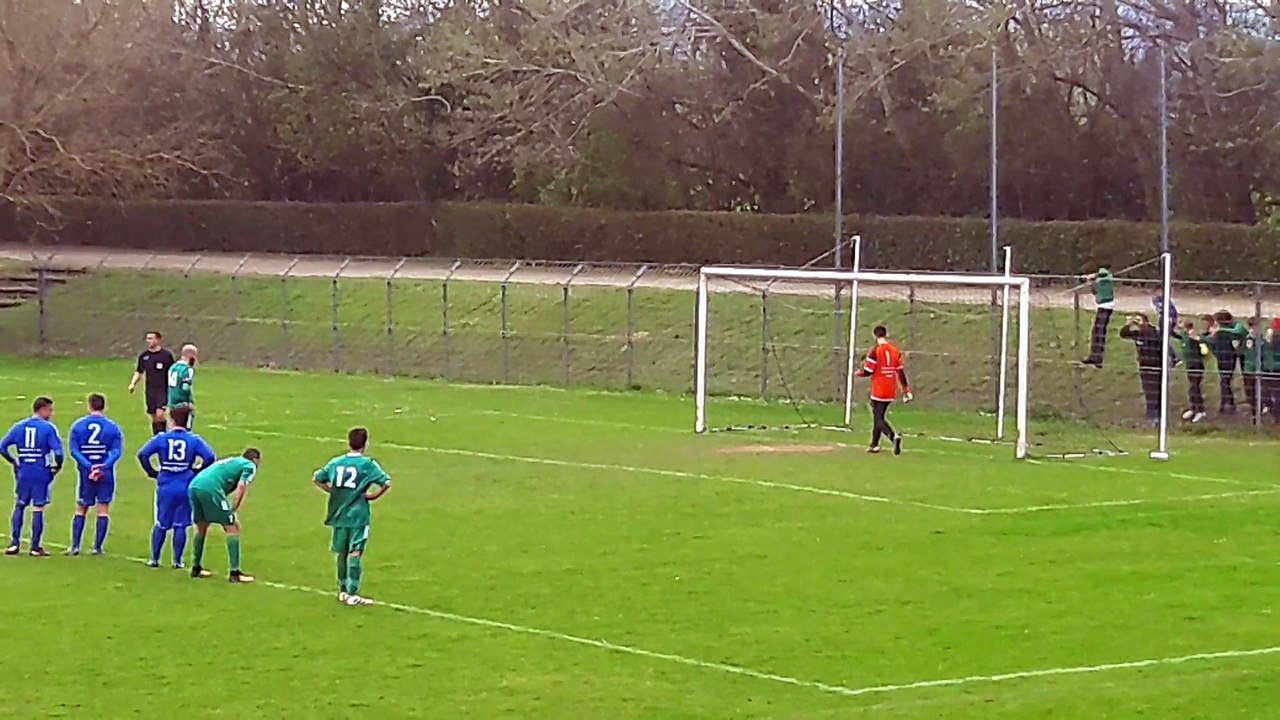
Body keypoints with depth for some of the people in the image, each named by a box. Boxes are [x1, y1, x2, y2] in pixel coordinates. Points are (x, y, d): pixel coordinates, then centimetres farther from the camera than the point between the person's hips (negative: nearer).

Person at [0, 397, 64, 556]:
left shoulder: (19, 426, 5)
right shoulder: (48, 428, -9)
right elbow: (57, 451, -18)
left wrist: (14, 461, 14)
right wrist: (58, 466, 0)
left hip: (23, 473, 3)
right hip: (42, 474, -3)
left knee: (19, 506, 15)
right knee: (38, 509, 2)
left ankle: (14, 543, 9)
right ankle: (35, 548, 4)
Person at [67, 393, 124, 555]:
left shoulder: (78, 425, 1)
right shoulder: (113, 427, -1)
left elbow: (73, 450, -8)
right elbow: (117, 451, -10)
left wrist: (89, 466, -15)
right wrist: (103, 467, -17)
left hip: (85, 473, 1)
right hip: (106, 473, -1)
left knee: (81, 509, 12)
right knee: (103, 510, 4)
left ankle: (75, 546, 9)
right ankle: (97, 547, 1)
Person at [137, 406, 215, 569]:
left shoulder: (161, 438, -1)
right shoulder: (194, 440, -1)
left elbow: (142, 454, -6)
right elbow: (210, 457, -10)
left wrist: (152, 472, 4)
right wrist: (197, 472, 3)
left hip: (165, 488, 0)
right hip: (186, 488, 0)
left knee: (161, 524, 13)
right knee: (181, 525, 7)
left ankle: (155, 559, 16)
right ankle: (177, 561, 8)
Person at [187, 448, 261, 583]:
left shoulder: (230, 461, 35)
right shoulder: (250, 466, 14)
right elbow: (241, 488, -2)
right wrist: (233, 512, 0)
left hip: (194, 486, 8)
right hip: (210, 489, -8)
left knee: (201, 527, 25)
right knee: (233, 528, 1)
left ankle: (196, 568, 34)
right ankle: (235, 572, -1)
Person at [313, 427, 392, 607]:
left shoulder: (336, 462, 6)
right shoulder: (368, 464, -8)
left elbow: (317, 478, 15)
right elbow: (386, 482, -17)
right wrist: (373, 496, -4)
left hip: (339, 515, 4)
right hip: (359, 514, -4)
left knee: (342, 553, 15)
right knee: (356, 554, -5)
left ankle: (343, 591, 24)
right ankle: (352, 594, -10)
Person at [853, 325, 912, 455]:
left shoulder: (874, 351, -12)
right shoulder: (895, 351, 6)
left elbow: (867, 372, -11)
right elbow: (901, 372, 6)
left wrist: (856, 373, 10)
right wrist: (906, 390, 9)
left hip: (878, 391, -6)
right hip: (891, 391, 6)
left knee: (878, 419, -5)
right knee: (879, 416, 19)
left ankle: (894, 436, -30)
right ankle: (874, 445, 26)